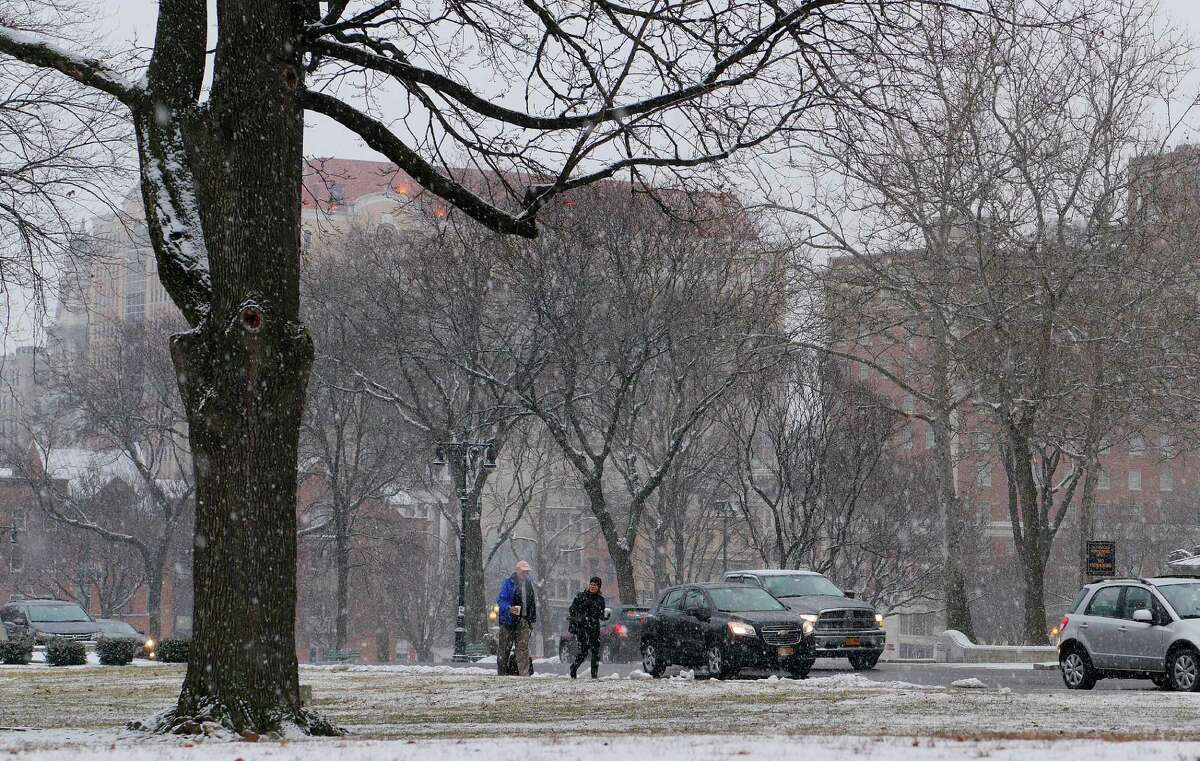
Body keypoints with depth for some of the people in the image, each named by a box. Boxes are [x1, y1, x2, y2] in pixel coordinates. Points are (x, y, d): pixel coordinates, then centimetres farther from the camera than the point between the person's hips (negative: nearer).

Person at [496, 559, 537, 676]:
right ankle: (501, 673, 12)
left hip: (524, 621, 4)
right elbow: (500, 599, -10)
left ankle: (524, 674, -8)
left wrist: (533, 619, 18)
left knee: (523, 648, -4)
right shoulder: (508, 583, -6)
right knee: (504, 648, 3)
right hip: (509, 620, -4)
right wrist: (509, 608, -27)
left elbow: (533, 602, 23)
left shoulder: (529, 584, 14)